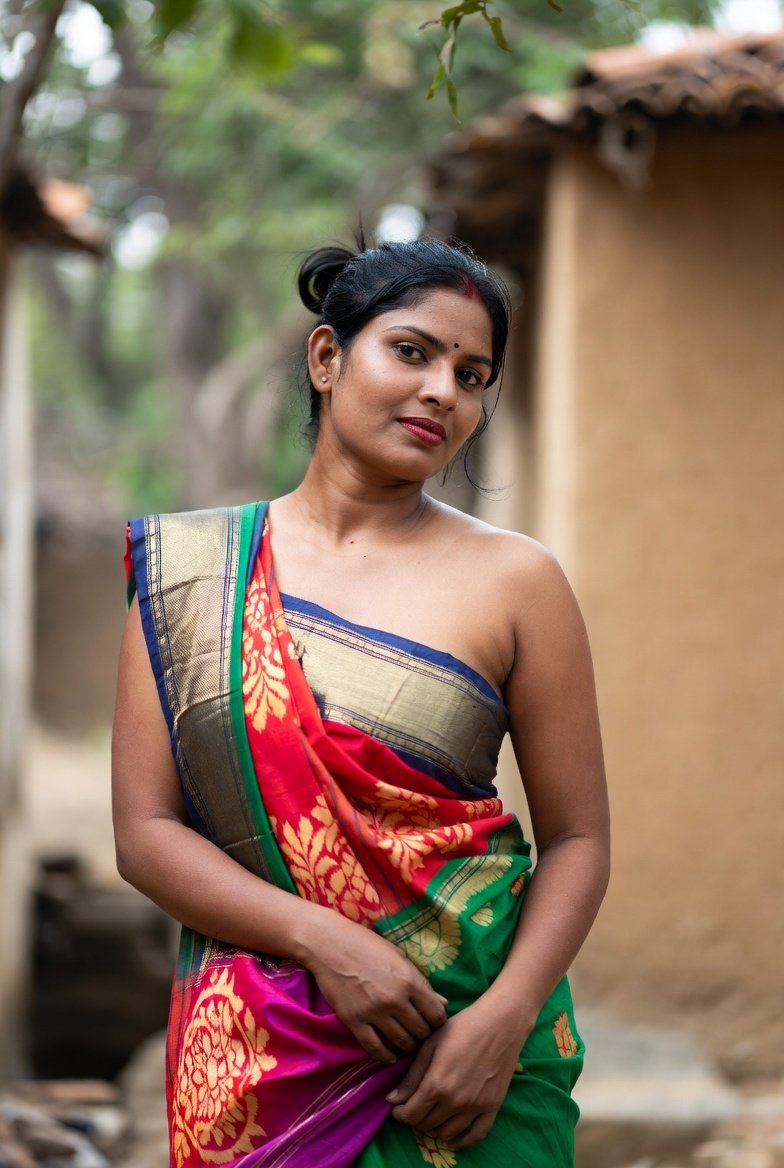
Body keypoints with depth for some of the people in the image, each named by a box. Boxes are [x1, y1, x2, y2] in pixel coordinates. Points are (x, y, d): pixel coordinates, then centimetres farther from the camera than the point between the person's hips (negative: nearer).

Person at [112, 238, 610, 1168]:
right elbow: (145, 833, -2)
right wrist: (323, 939, -15)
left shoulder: (515, 581, 0)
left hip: (466, 1042, -1)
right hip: (252, 1057, 1)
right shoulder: (187, 568, 3)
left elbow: (576, 838, 0)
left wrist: (506, 1019, -16)